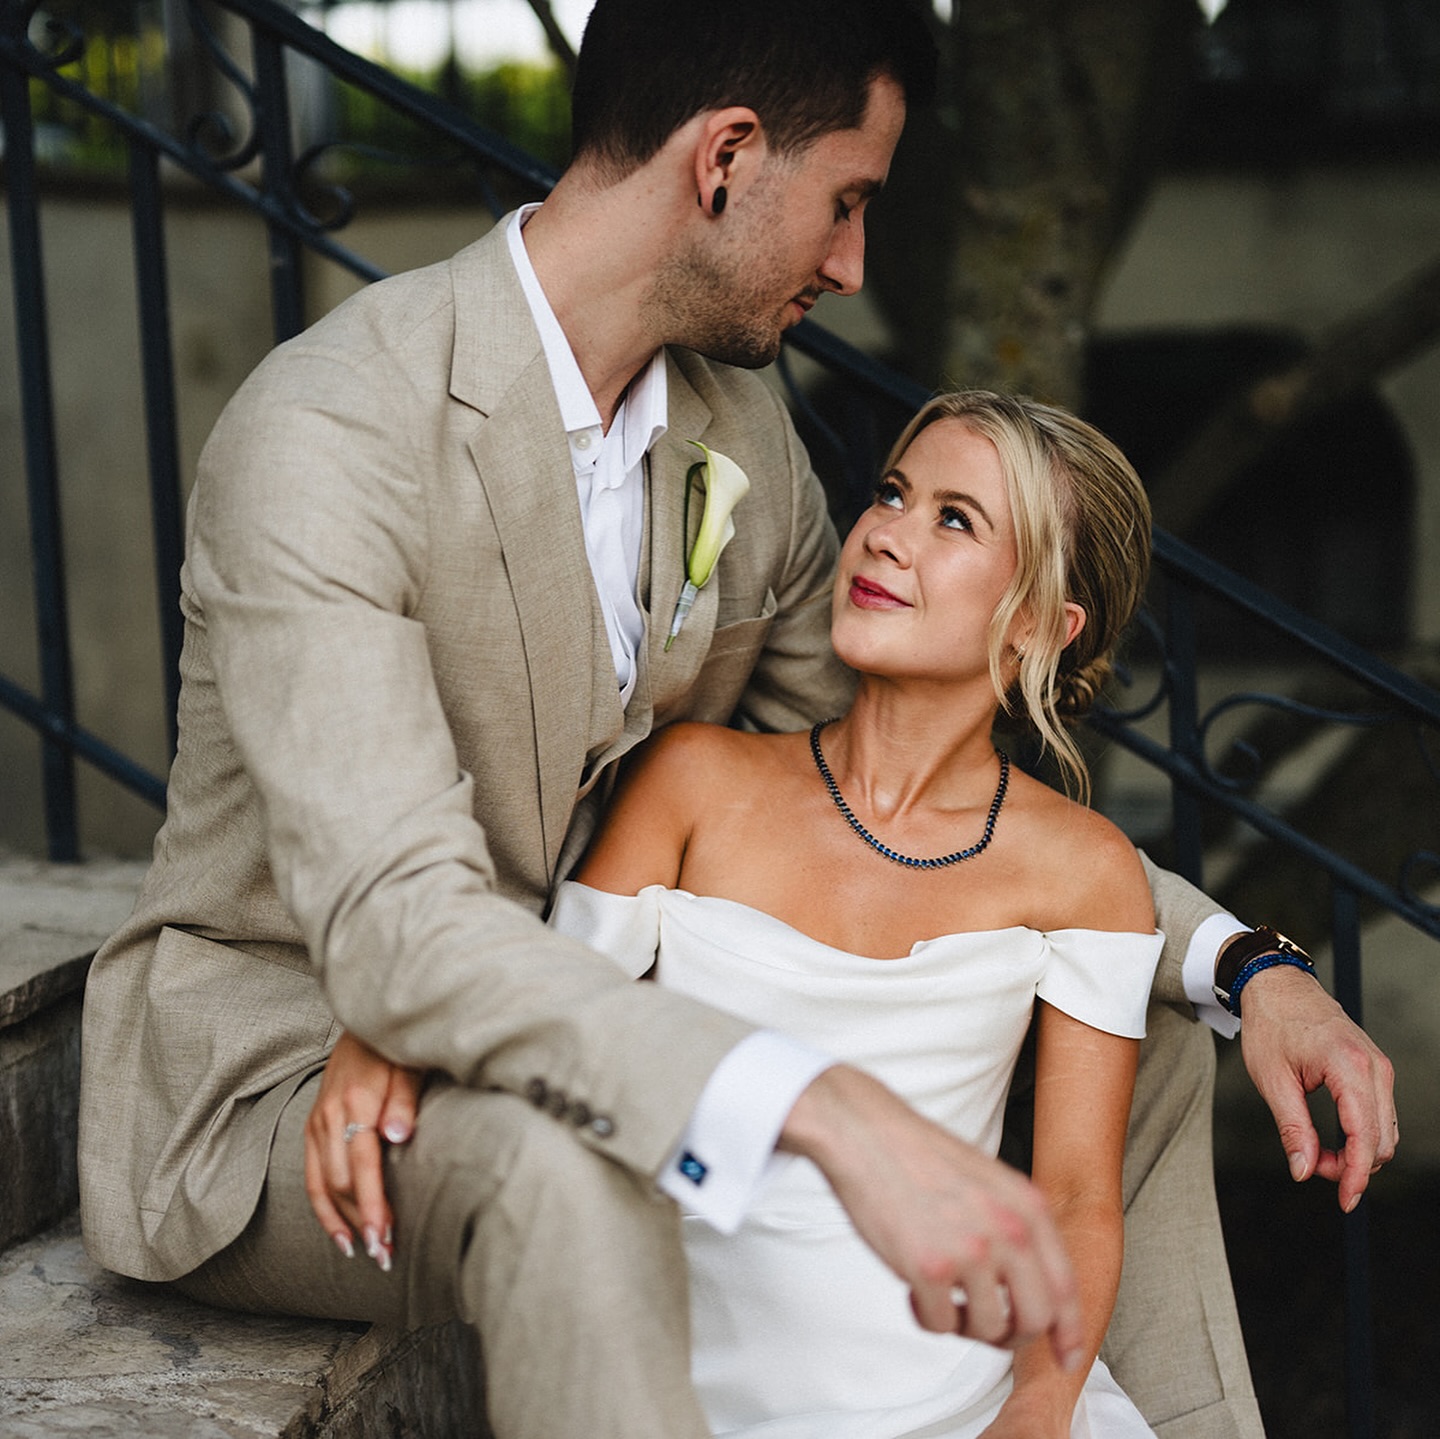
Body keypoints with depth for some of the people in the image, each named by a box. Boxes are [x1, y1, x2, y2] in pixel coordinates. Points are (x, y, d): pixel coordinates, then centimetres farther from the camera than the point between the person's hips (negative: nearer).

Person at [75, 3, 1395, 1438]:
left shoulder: (739, 428, 0)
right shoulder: (326, 436, -26)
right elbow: (393, 923, -37)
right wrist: (834, 1116, -51)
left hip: (579, 1030, 8)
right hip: (270, 1078, -7)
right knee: (569, 1170, -42)